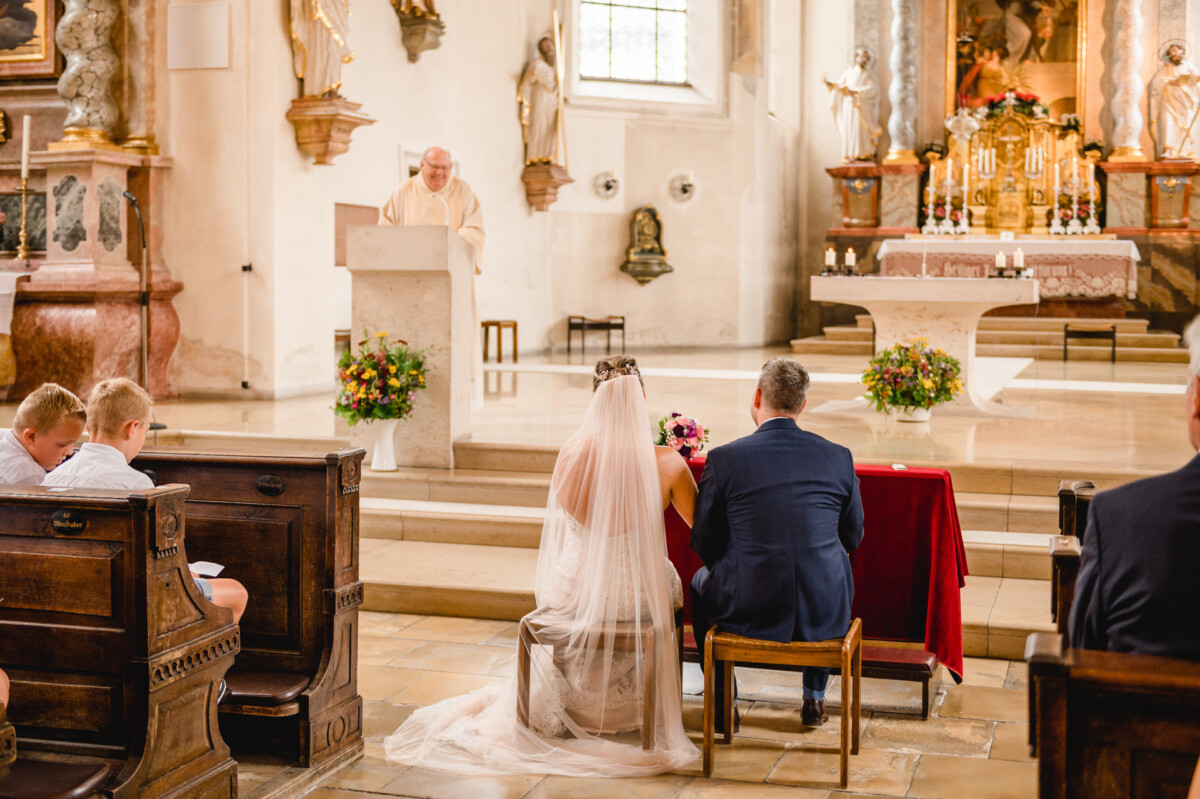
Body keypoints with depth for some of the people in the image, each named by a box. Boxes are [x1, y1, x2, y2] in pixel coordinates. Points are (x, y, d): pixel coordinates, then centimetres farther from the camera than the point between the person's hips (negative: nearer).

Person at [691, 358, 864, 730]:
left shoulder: (724, 459, -10)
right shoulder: (839, 457, -3)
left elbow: (705, 544, -1)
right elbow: (852, 538, 9)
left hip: (750, 611, -2)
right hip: (825, 612, 2)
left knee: (702, 582, 32)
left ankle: (724, 704, 37)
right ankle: (814, 699, 40)